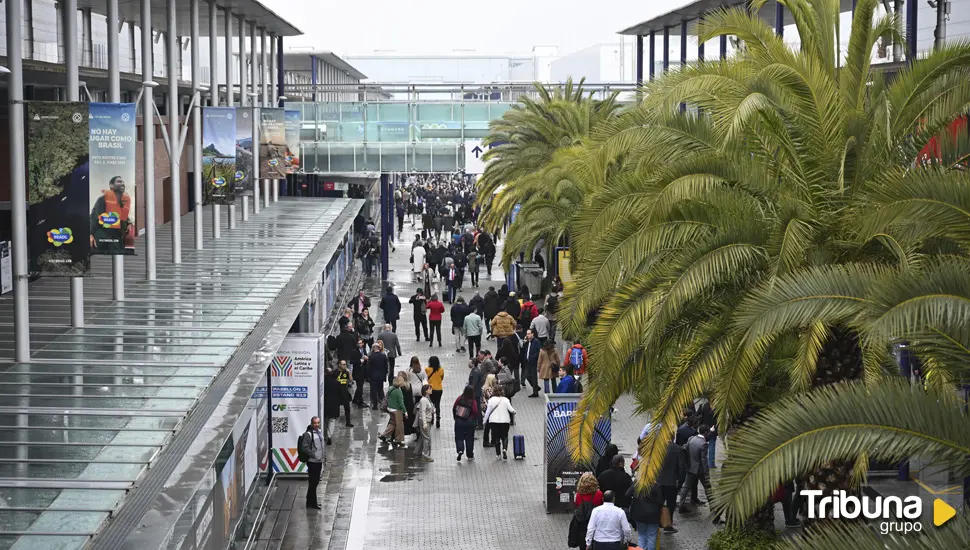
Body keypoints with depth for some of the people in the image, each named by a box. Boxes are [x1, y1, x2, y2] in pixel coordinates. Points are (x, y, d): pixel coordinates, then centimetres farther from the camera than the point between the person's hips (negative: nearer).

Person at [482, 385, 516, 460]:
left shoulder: (491, 400, -5)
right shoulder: (506, 400, -3)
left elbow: (488, 411, -4)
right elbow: (511, 410, -8)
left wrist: (485, 421, 7)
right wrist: (514, 412, 16)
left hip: (494, 421, 0)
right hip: (505, 421, 0)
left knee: (496, 437, 12)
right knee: (504, 436, 10)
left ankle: (498, 453, 12)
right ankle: (504, 449, -17)